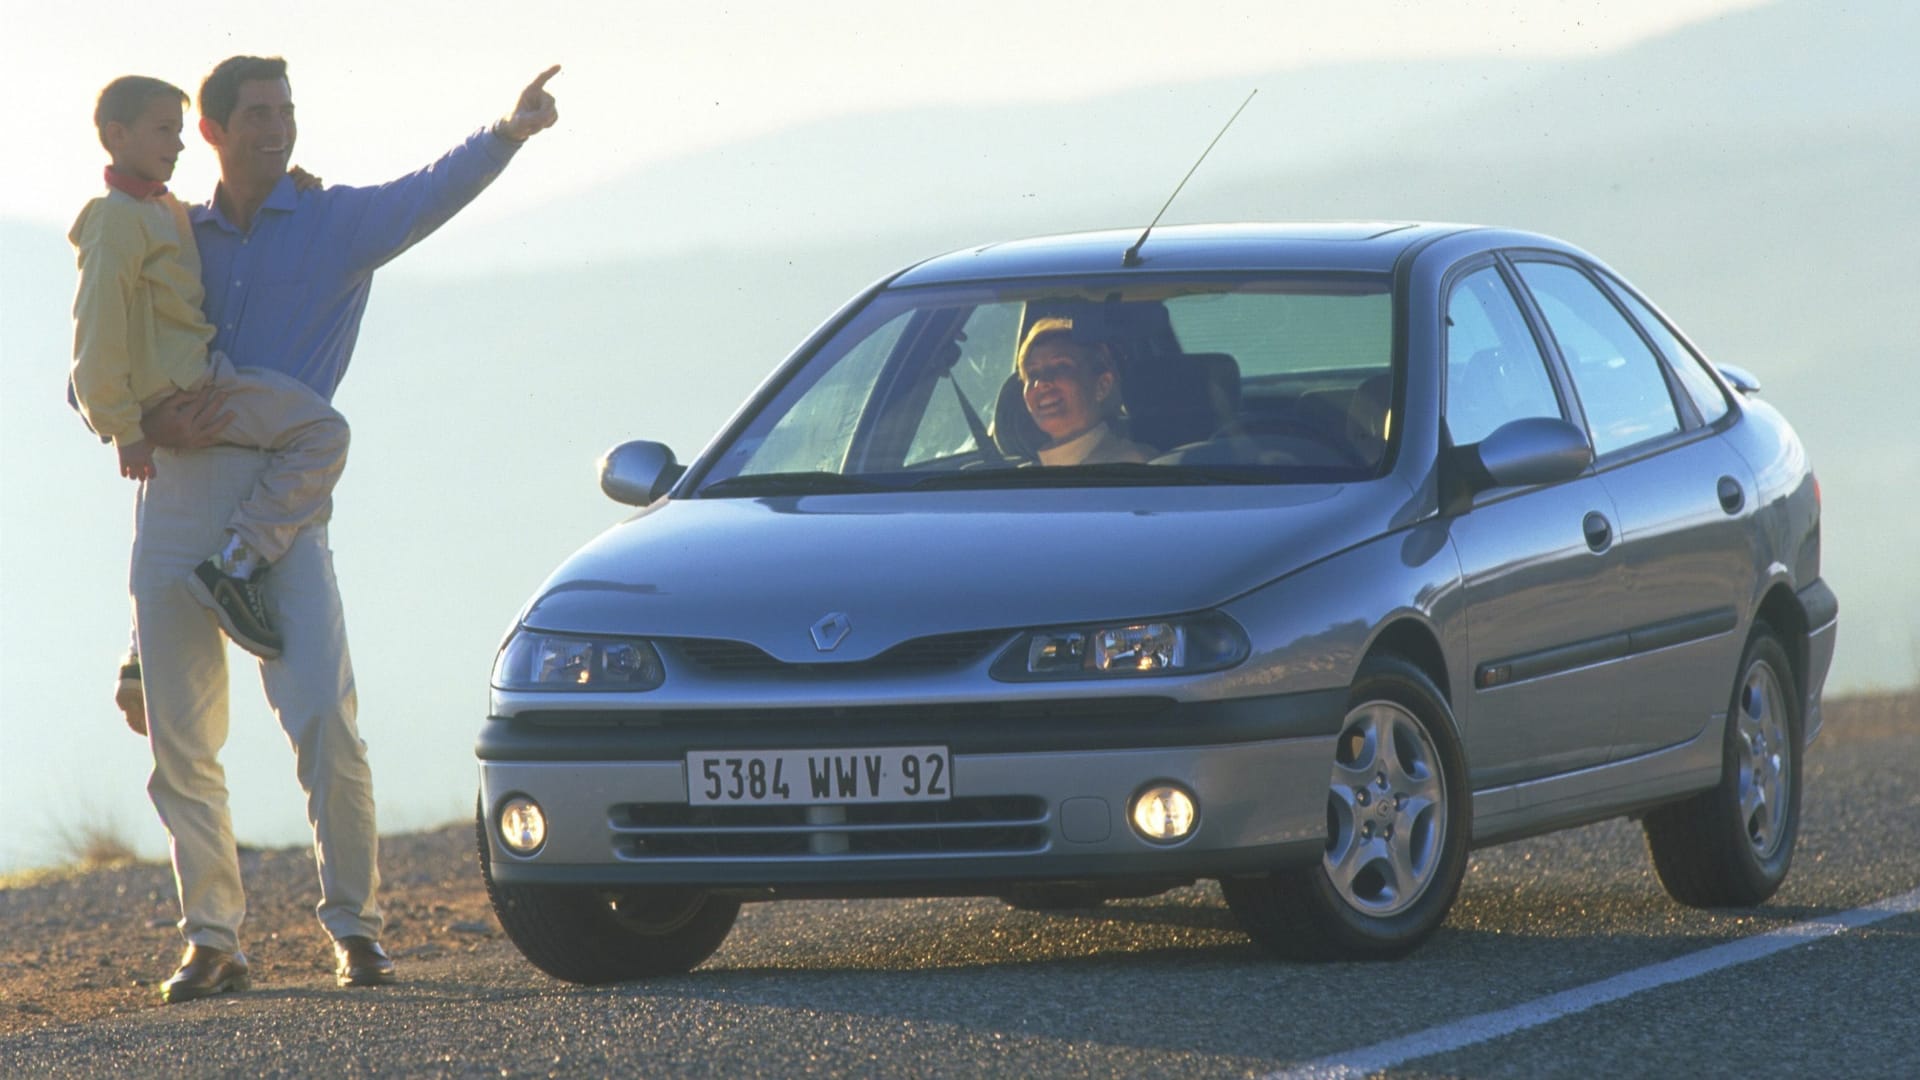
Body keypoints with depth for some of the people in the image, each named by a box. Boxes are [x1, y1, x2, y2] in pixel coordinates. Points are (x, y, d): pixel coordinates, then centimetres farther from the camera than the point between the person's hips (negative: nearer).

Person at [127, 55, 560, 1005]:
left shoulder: (338, 224, 7)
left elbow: (434, 192, -13)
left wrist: (509, 132, -31)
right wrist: (153, 423, -10)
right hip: (177, 502, 3)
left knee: (324, 721, -14)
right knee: (179, 742, 3)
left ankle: (354, 926, -4)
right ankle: (212, 937, 12)